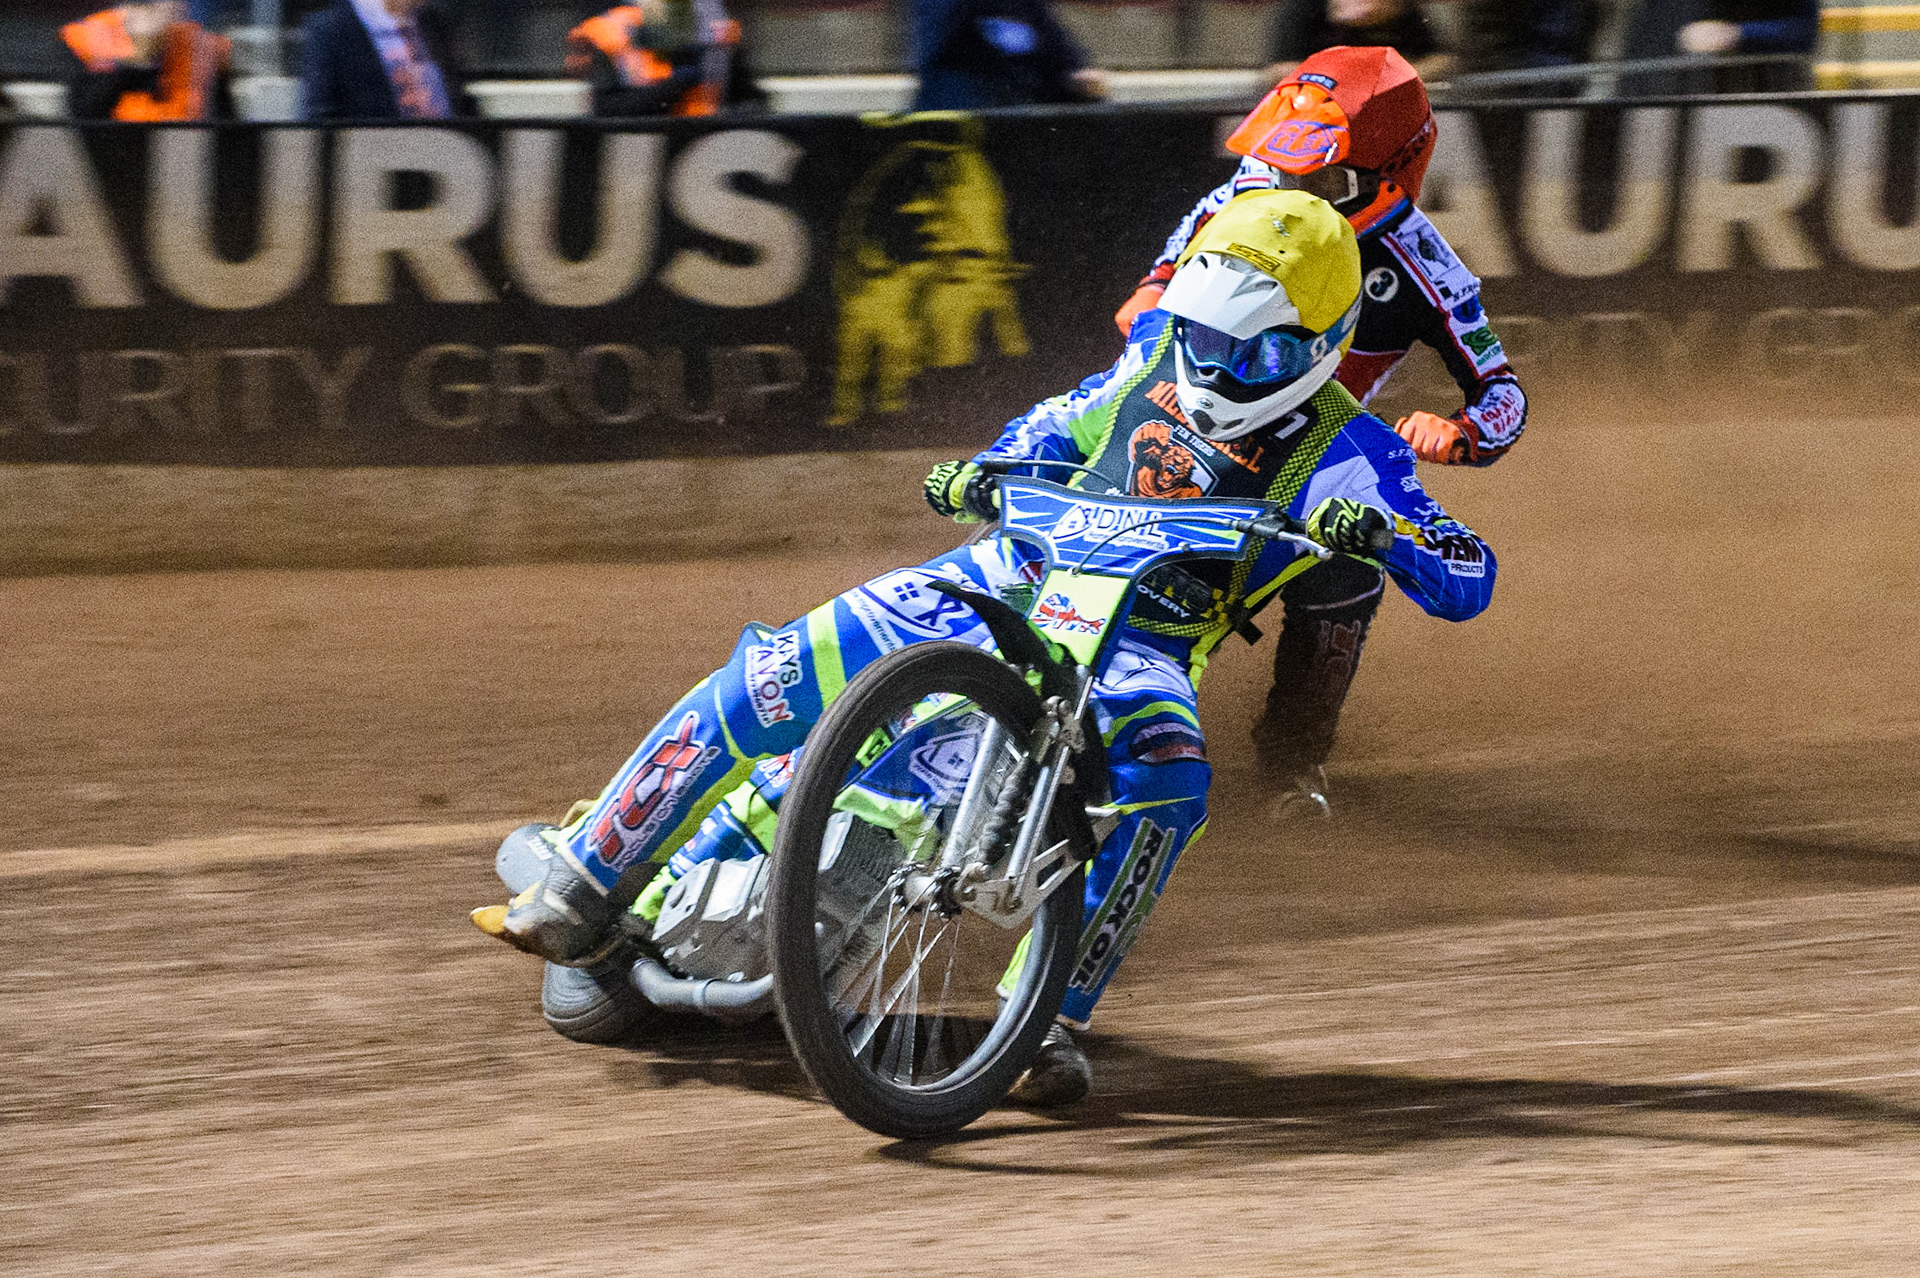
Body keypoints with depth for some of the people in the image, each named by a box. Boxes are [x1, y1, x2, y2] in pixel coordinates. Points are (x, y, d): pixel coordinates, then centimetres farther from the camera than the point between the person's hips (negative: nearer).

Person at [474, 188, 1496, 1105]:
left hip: (1138, 646, -3)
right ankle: (580, 900, 1)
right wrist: (980, 474, 5)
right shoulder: (1165, 346, 5)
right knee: (760, 689, -11)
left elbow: (1469, 582, -15)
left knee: (1166, 776, -40)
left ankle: (1051, 1021, -35)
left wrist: (1377, 530, -34)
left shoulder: (1344, 454, -8)